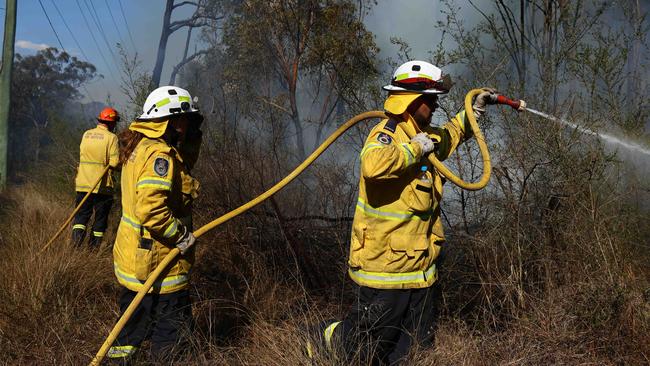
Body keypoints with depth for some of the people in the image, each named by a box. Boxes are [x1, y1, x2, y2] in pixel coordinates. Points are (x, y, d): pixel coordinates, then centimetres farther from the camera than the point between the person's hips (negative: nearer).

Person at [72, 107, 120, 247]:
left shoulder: (86, 134, 8)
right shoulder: (111, 137, -8)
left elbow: (82, 155, 15)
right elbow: (114, 163, -14)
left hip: (83, 183, 4)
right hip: (102, 185, -4)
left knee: (82, 213, 9)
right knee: (101, 216, 9)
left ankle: (77, 236, -12)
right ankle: (94, 245, 13)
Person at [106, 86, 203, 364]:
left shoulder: (140, 146, 10)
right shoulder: (159, 155, -22)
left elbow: (184, 163, 19)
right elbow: (151, 209, -31)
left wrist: (191, 137, 6)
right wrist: (181, 235, -19)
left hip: (134, 256, 10)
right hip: (157, 261, -10)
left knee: (135, 316, 23)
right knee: (172, 326, 5)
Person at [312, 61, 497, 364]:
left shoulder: (421, 135, 12)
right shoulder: (387, 134, -18)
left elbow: (446, 138, 36)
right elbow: (373, 165, -42)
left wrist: (473, 111, 27)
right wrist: (413, 149, -28)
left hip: (420, 269, 9)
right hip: (385, 269, -9)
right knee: (365, 341, 6)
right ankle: (324, 341, 34)